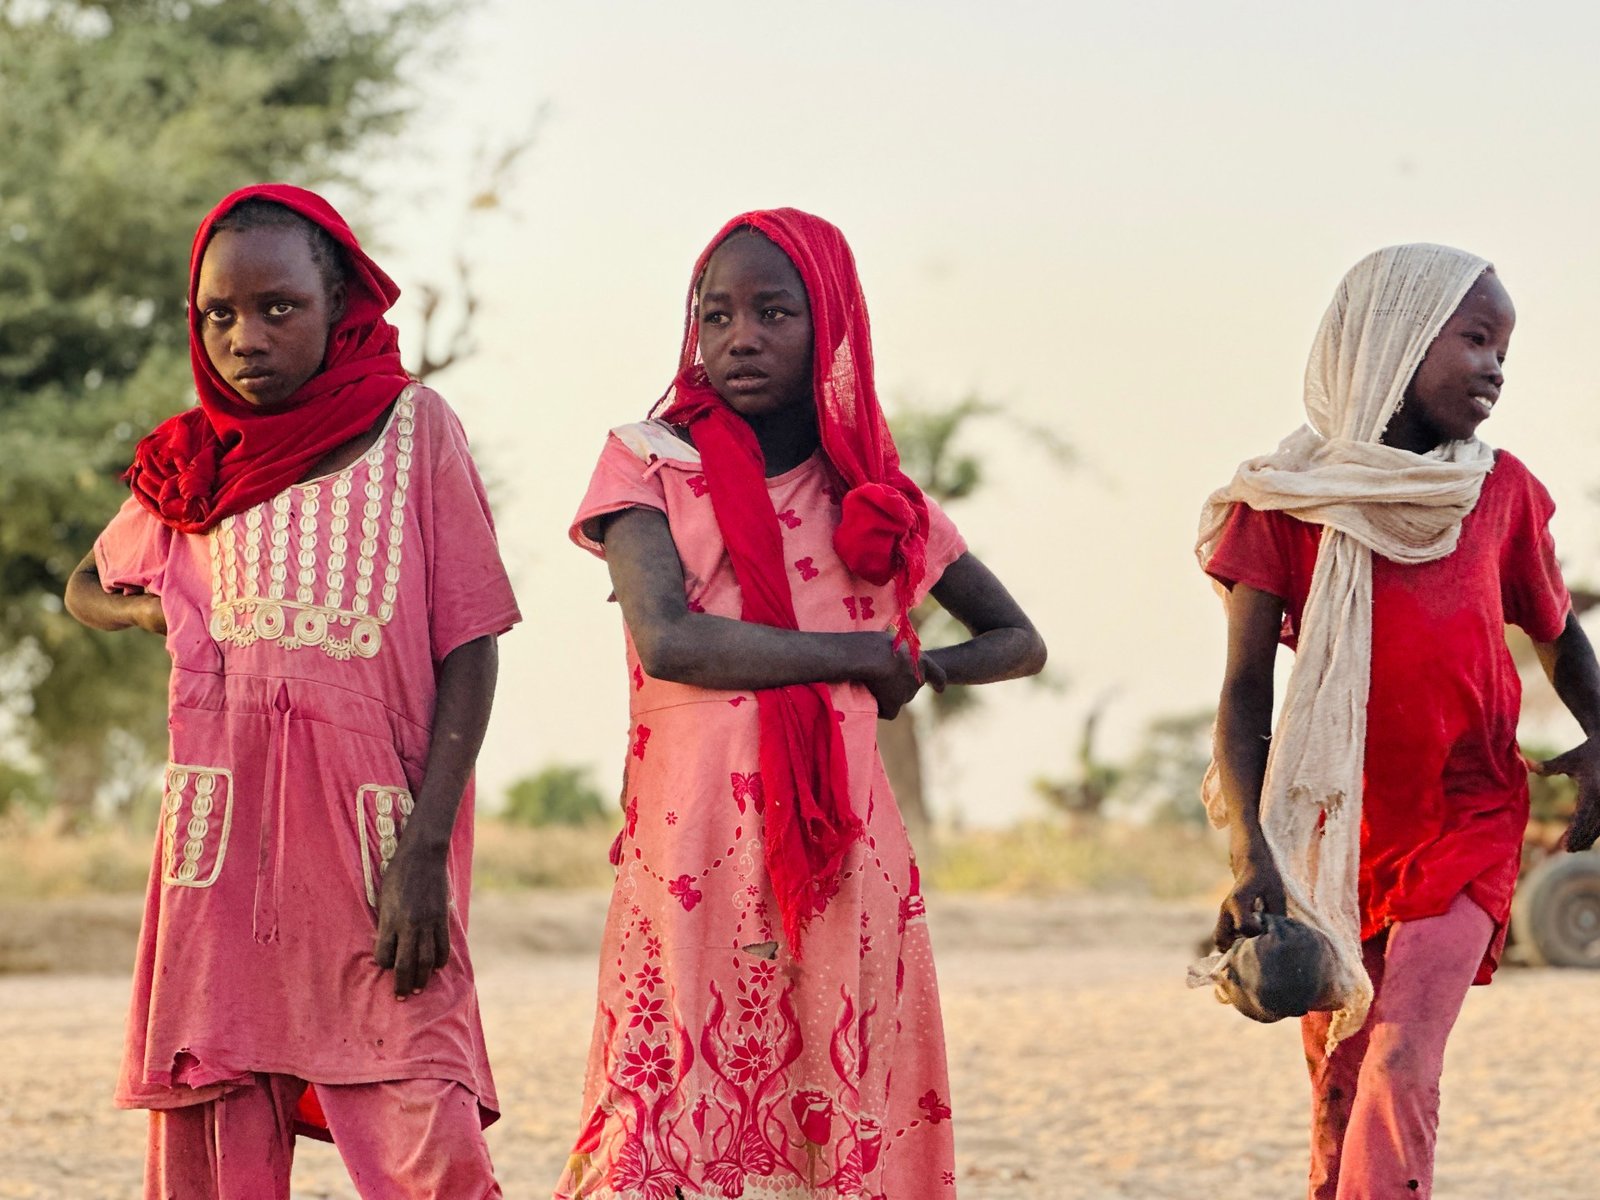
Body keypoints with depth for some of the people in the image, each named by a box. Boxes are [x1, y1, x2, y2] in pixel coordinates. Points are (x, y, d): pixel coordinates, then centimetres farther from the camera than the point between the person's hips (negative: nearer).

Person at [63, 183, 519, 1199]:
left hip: (374, 857, -3)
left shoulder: (412, 429, 2)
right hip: (222, 857, 3)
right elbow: (85, 589, 30)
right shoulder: (193, 464, 12)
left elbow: (468, 647, -1)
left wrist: (423, 853, -10)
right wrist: (147, 610, 4)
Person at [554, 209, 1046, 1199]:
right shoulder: (653, 461, 6)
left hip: (841, 852, 3)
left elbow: (1020, 643, 25)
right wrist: (867, 654, -6)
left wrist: (919, 676, 6)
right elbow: (666, 639, -11)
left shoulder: (872, 493, 14)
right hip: (694, 849, -3)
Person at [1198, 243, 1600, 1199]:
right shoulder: (1290, 501, -6)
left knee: (1401, 1068, -15)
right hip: (1334, 833, 0)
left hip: (1467, 829, 0)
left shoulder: (1503, 493, 0)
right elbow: (1245, 695, -7)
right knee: (1338, 1094, 3)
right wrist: (1252, 858, -18)